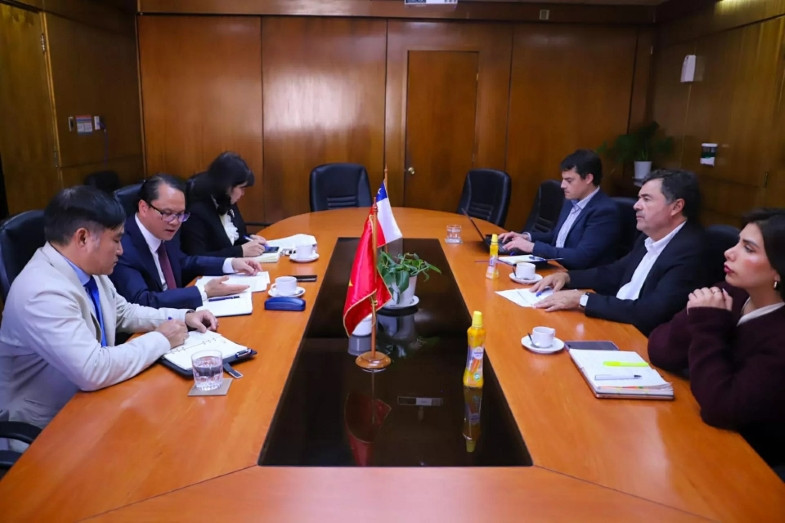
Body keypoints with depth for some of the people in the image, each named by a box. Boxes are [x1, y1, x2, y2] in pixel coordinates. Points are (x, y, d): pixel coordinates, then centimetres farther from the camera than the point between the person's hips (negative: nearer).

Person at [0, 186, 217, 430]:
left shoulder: (86, 269, -2)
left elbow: (124, 313, 14)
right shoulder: (43, 293, -28)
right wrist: (161, 340, -21)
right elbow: (92, 371, -34)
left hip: (84, 398, 7)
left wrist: (183, 317, 1)